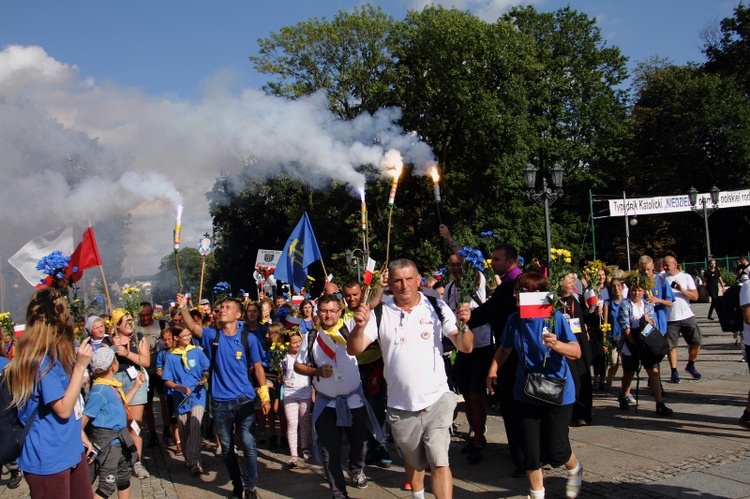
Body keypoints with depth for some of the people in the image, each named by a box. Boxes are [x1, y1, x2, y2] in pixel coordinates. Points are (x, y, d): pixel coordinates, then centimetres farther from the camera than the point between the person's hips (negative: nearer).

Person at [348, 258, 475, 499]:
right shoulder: (380, 313, -4)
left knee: (440, 461, -10)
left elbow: (465, 347, -7)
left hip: (437, 401, -2)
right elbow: (354, 349, -11)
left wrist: (464, 324, -28)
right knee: (413, 462, 21)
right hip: (401, 407, 2)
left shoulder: (436, 307, -4)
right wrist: (360, 326, -31)